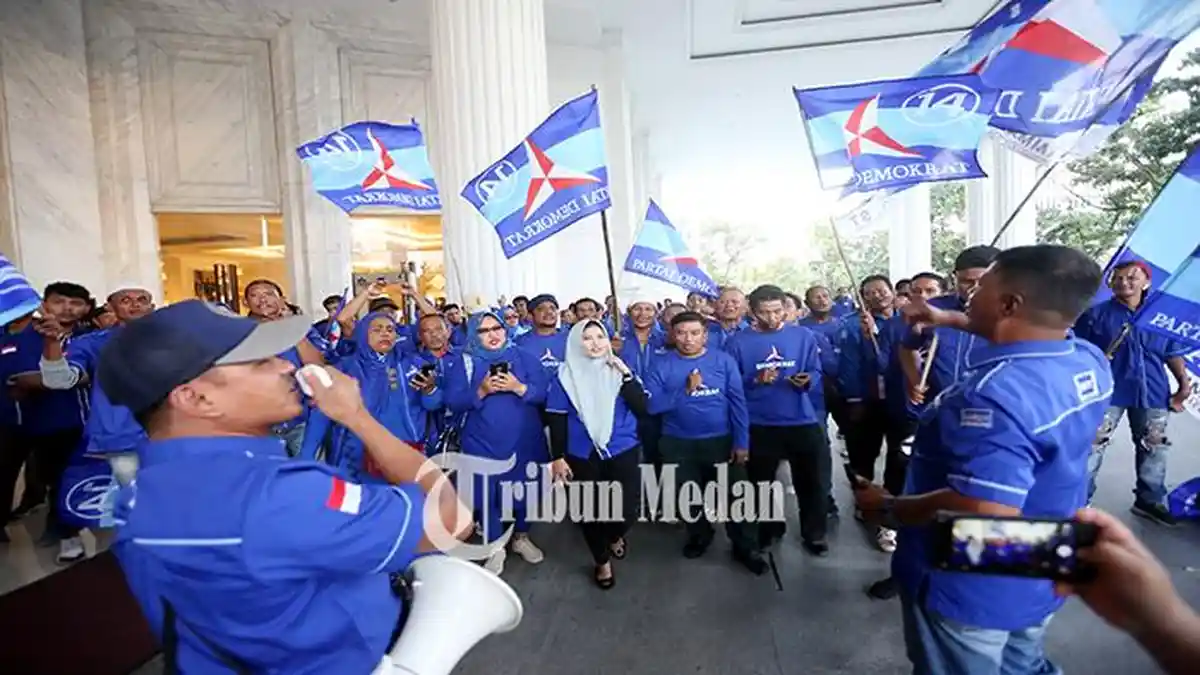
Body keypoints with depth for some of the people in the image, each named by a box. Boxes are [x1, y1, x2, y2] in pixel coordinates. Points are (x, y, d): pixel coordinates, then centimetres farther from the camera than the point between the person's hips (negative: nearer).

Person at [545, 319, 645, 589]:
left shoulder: (619, 370, 2)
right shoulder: (565, 376, -4)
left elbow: (641, 408, -7)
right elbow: (556, 419, -3)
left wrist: (626, 375, -15)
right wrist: (557, 457, -8)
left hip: (623, 451, 1)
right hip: (583, 456, -1)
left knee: (627, 508, -1)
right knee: (590, 510, 9)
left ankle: (615, 536, 37)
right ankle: (602, 561, 37)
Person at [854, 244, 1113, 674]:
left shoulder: (996, 394, -36)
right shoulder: (1092, 362, -7)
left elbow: (984, 516, -40)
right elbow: (1031, 338, 17)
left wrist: (886, 508, -26)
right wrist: (952, 320, 19)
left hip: (971, 591, -7)